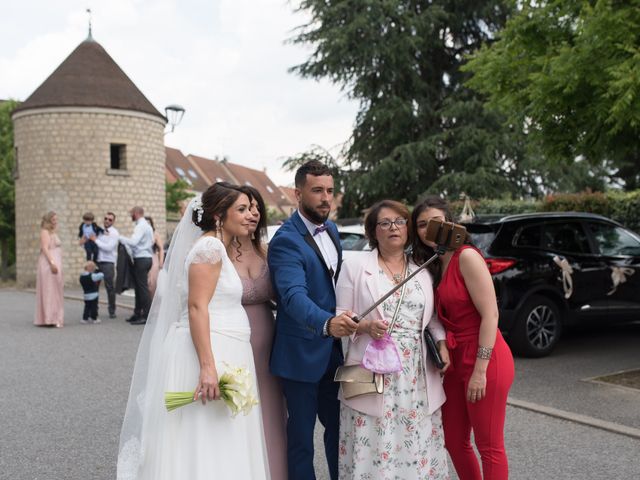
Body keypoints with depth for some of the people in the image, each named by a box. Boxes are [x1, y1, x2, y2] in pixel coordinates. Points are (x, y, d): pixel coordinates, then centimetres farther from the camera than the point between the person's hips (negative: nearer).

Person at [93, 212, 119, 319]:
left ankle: (112, 311, 11)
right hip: (97, 261, 5)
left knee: (110, 287, 0)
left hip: (108, 262, -5)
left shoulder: (114, 233, -2)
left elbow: (108, 247, -14)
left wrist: (95, 240, -11)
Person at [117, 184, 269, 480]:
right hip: (206, 354, -10)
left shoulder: (218, 248, 19)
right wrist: (207, 367, -27)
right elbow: (197, 307, -20)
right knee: (204, 452, -6)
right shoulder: (210, 246, -11)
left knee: (220, 451, 11)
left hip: (218, 355, 10)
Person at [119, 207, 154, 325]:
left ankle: (147, 316, -6)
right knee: (139, 287, 14)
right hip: (147, 257, 10)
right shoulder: (147, 225, 17)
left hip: (141, 259, -10)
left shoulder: (140, 226, -14)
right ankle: (138, 313, 20)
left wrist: (120, 238, -12)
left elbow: (133, 242, -25)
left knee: (143, 288, -8)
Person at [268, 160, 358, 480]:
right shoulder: (286, 240, -20)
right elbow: (294, 295, -34)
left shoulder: (331, 229, 6)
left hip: (335, 349, 8)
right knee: (301, 435, 7)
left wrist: (340, 323, 6)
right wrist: (327, 323, -51)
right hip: (302, 352, -7)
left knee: (339, 427, 19)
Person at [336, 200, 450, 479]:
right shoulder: (354, 267, 2)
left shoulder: (422, 273, 14)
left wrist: (442, 345, 2)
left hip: (418, 377, 3)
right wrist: (366, 326, -17)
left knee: (419, 447, 4)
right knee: (374, 449, -3)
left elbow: (432, 317, 19)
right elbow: (340, 316, 1)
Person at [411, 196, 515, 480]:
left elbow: (491, 314, -18)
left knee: (489, 447, 2)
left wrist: (480, 371, -19)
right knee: (454, 443, 15)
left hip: (485, 359, -8)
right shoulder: (433, 265, 12)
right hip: (456, 361, 8)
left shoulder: (467, 256, -13)